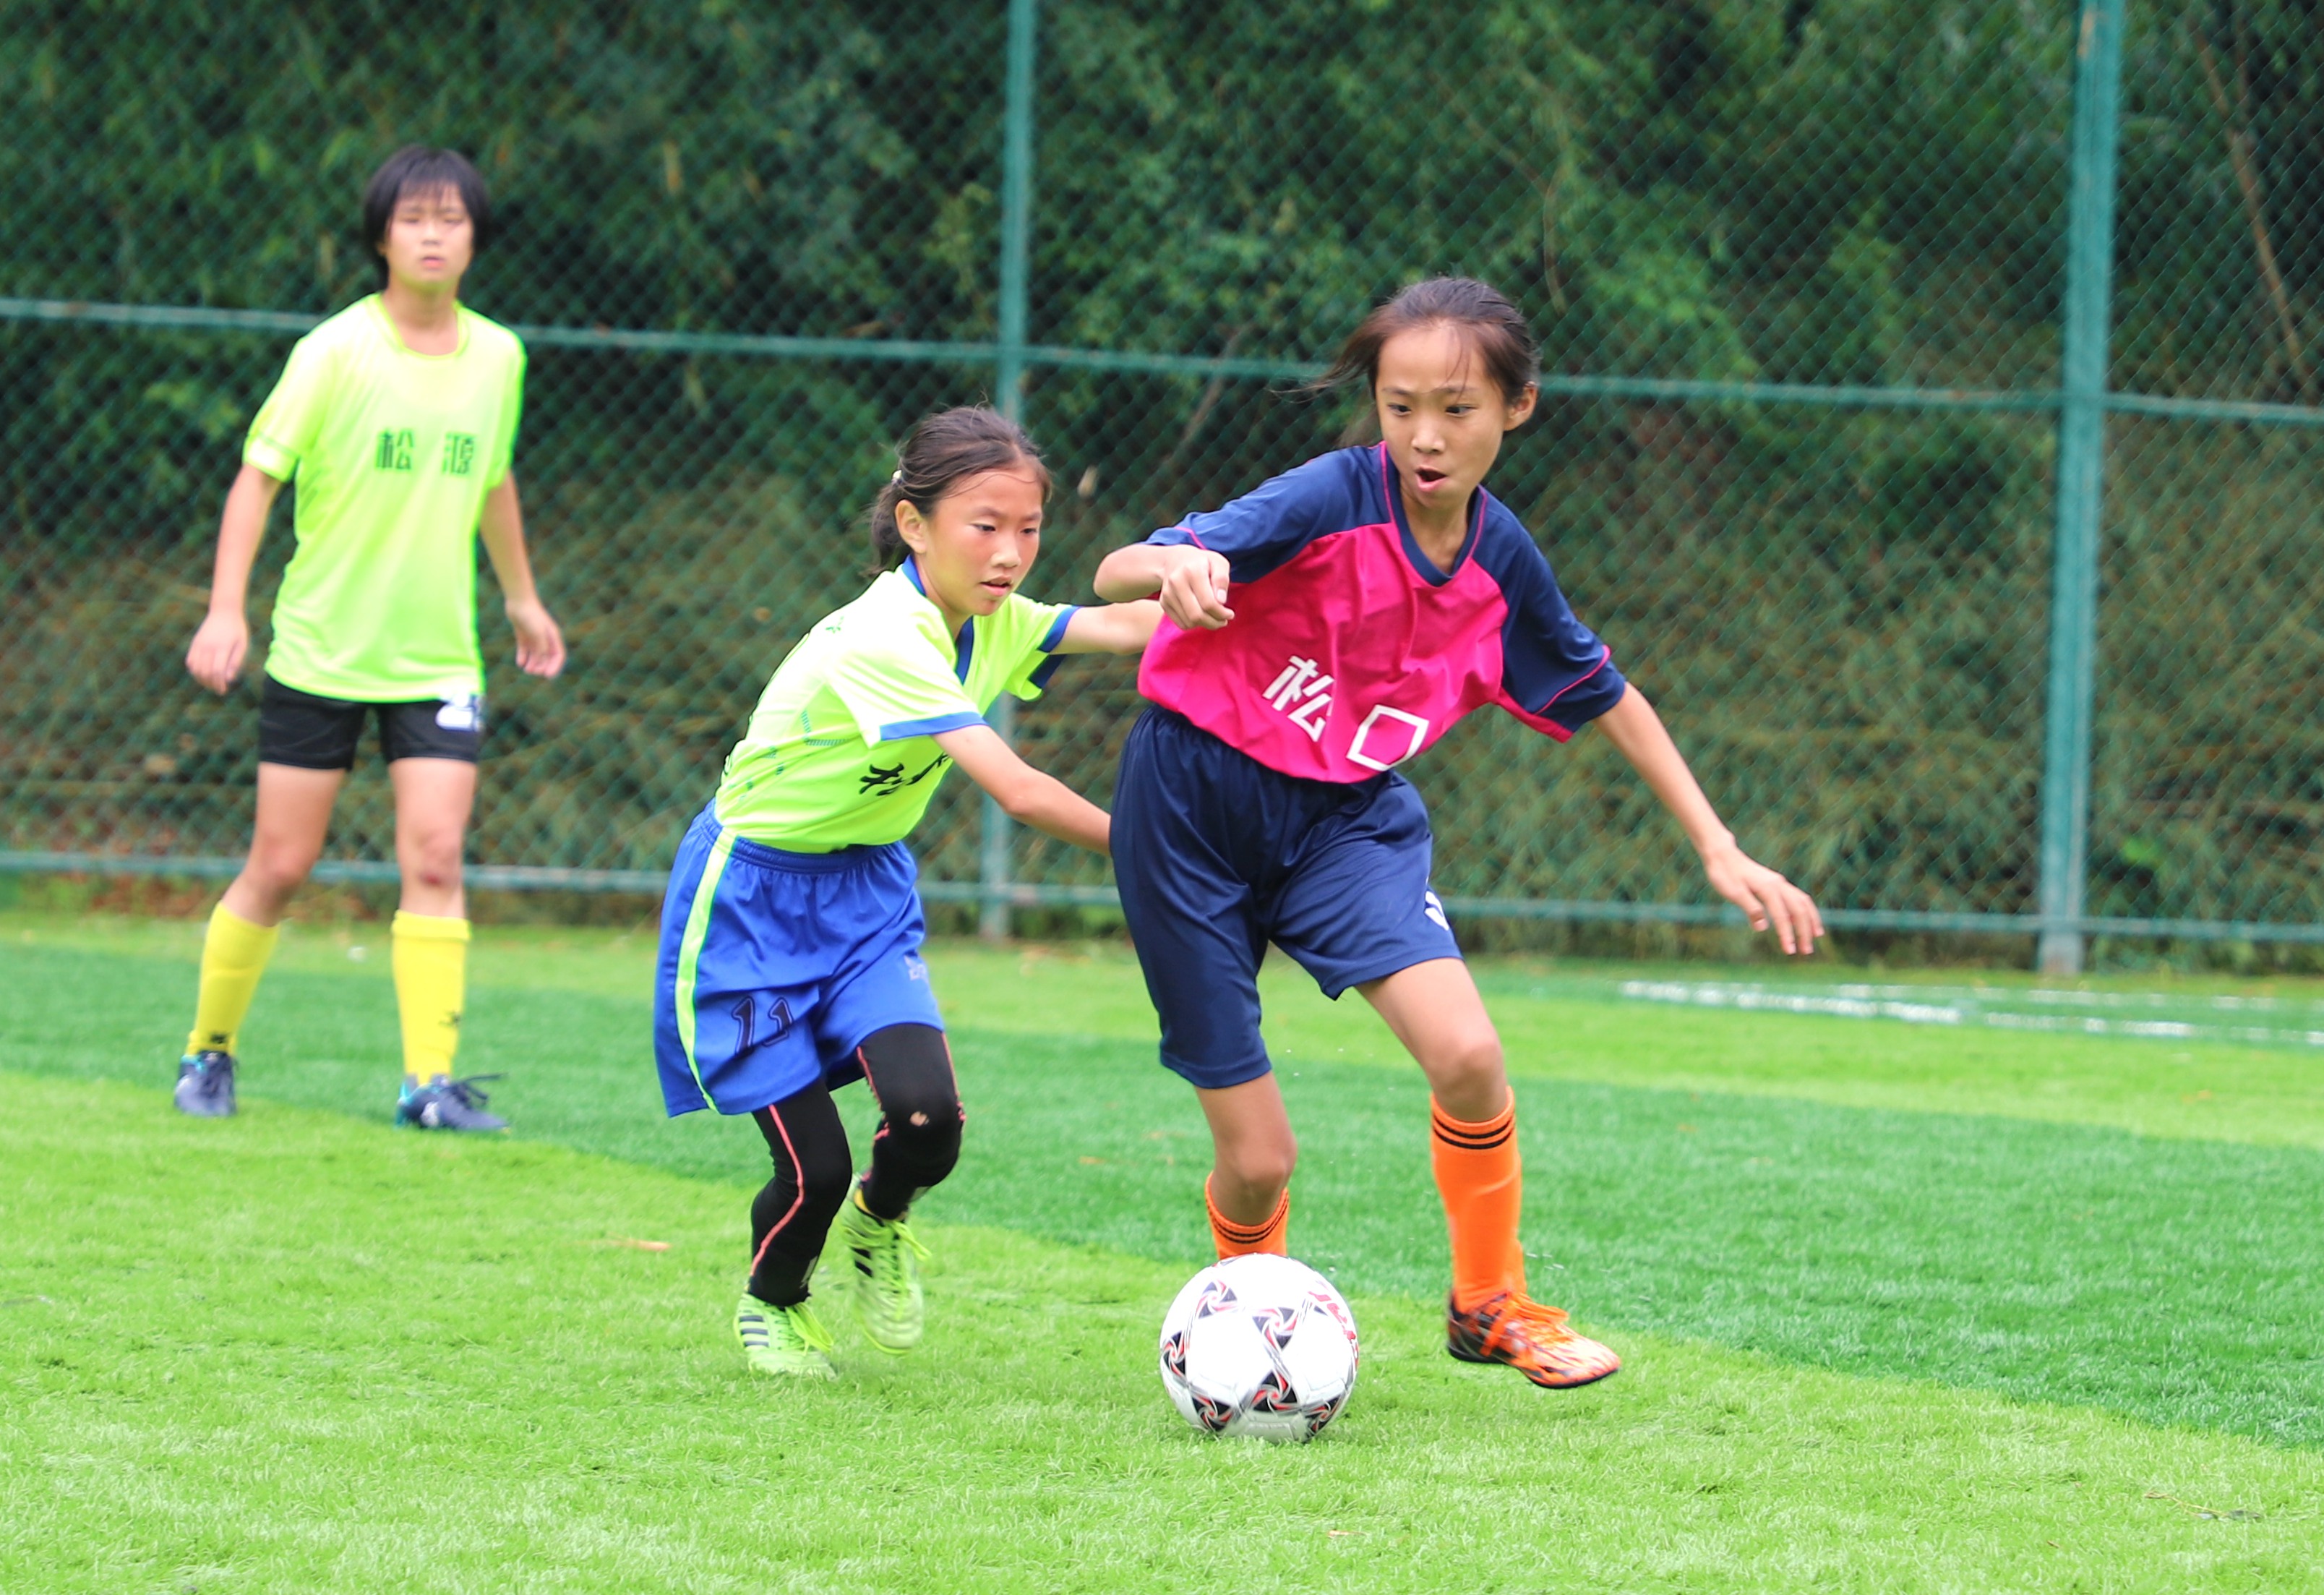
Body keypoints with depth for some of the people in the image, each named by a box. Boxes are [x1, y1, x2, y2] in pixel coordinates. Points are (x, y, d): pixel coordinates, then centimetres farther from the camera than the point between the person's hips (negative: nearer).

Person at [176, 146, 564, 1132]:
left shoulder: (498, 357, 3)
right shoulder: (337, 351, -10)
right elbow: (259, 473, -8)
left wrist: (521, 597, 30)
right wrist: (225, 609, -18)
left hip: (439, 661, 3)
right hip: (319, 650, -3)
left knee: (435, 857, -11)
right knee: (281, 866, 2)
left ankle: (431, 1079, -10)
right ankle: (208, 1051, 21)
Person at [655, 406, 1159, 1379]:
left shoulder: (993, 621, -6)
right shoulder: (885, 640, -30)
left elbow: (1129, 625, -23)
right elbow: (1017, 792, -35)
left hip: (867, 893, 6)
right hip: (749, 902, -6)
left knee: (927, 1119, -17)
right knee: (814, 1170, -8)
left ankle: (878, 1223, 19)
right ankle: (772, 1302, 27)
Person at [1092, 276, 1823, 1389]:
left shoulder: (1502, 563, -4)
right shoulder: (1333, 501, -20)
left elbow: (1607, 697, 13)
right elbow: (1113, 576, -27)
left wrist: (1720, 852, 13)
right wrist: (1174, 568, -52)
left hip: (1344, 812, 3)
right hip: (1193, 799, -3)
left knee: (1467, 1056, -21)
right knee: (1256, 1161, -4)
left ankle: (1491, 1308, 3)